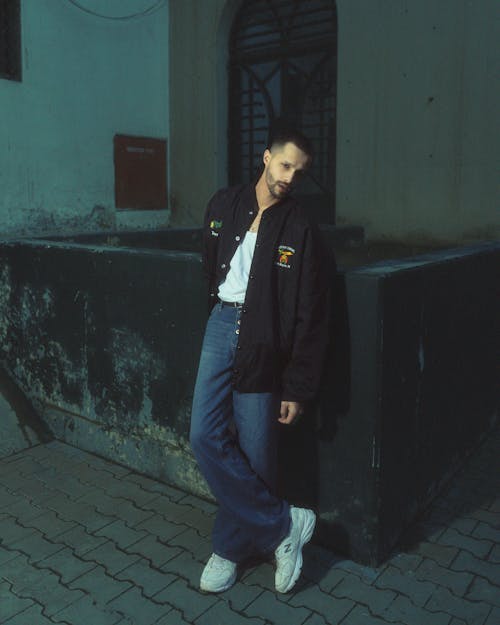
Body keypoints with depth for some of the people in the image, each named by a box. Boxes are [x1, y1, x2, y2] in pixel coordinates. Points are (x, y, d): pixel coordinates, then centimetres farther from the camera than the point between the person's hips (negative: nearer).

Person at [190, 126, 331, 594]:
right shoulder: (223, 205, 6)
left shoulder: (300, 230, -6)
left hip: (263, 341, -4)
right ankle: (284, 524, 7)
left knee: (254, 454, 2)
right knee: (206, 437, -5)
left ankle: (231, 547, 25)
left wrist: (298, 388, -9)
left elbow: (310, 315, -7)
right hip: (221, 325, 4)